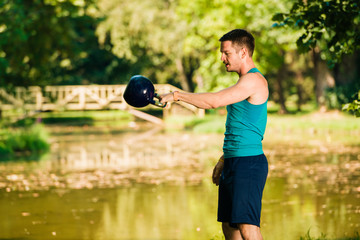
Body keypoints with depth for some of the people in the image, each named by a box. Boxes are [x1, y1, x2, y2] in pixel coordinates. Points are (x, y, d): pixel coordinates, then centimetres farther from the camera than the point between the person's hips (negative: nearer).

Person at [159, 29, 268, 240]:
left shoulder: (254, 80, -13)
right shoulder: (245, 82, 21)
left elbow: (214, 101, -23)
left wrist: (177, 95, -15)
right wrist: (224, 159, 25)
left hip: (249, 164, -10)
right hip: (234, 162, 10)